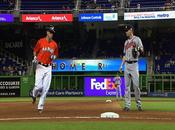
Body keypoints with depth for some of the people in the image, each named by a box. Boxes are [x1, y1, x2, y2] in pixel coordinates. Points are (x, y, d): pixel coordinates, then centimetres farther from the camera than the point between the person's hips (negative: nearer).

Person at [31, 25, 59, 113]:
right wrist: (35, 57, -11)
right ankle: (34, 95, 24)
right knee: (38, 86, -13)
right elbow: (35, 51, 8)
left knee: (45, 88, -1)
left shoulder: (54, 44, 7)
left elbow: (56, 54, 19)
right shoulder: (41, 41, -2)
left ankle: (40, 107, 8)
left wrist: (54, 57, -4)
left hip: (48, 68, 3)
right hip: (40, 66, -3)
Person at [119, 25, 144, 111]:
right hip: (126, 65, 6)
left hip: (134, 64, -6)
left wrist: (138, 51, -28)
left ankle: (139, 104, 2)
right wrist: (121, 65, 13)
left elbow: (142, 50, -5)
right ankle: (127, 105, 3)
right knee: (127, 86, 2)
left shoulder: (137, 39, 1)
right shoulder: (126, 42, 20)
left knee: (136, 85, -8)